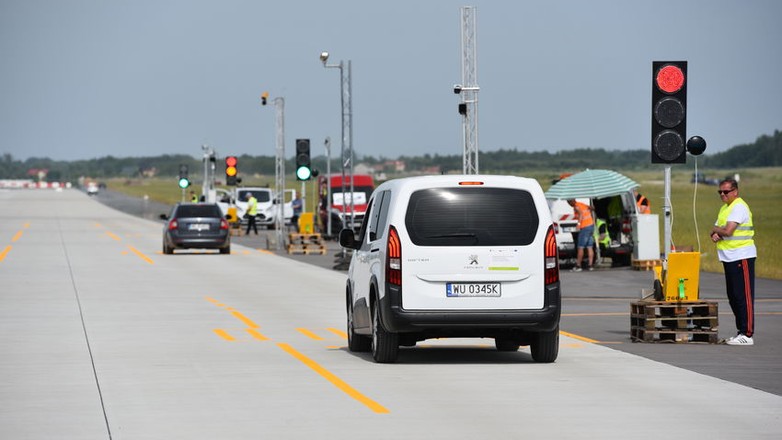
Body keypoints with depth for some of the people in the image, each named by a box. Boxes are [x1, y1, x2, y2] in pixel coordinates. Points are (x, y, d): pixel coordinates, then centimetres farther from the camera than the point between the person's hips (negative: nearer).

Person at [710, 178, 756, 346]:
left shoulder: (739, 207, -12)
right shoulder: (725, 207, 19)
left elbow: (728, 231, -21)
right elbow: (717, 230, 18)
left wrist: (716, 230, -1)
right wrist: (715, 235, -6)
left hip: (742, 257, -10)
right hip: (729, 257, 10)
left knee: (743, 296, -10)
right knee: (733, 297, 12)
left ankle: (747, 334, -12)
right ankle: (741, 331, 17)